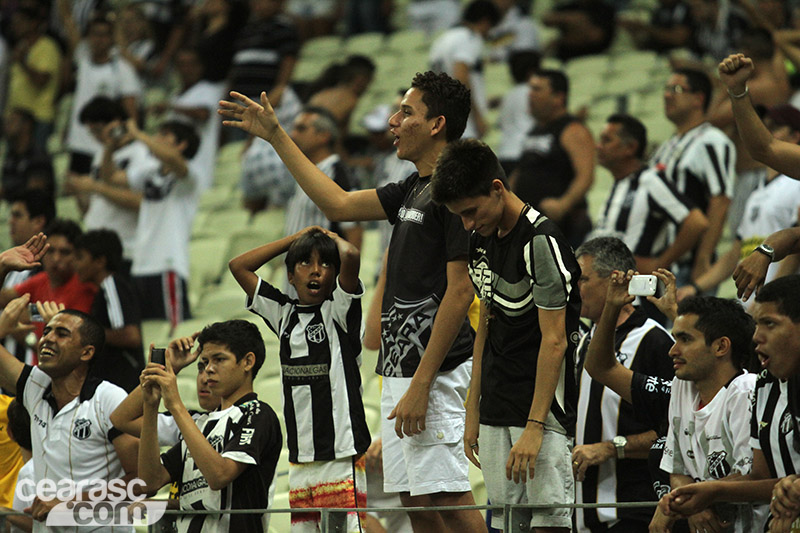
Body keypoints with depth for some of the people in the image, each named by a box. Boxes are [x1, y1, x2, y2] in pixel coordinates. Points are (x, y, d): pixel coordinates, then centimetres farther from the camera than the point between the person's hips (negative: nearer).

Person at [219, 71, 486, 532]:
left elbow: (460, 292, -17)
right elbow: (339, 204, 28)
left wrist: (420, 386, -20)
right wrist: (276, 136, 30)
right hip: (401, 369, 10)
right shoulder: (413, 190, 17)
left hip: (437, 373, -10)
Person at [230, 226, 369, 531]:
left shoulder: (338, 311, -1)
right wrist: (295, 239, 16)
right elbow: (239, 266, 18)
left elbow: (350, 256, -18)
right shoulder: (284, 314, 14)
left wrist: (331, 237, 4)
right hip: (301, 457, 6)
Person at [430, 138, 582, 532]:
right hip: (496, 411, 8)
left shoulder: (541, 241, -16)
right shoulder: (481, 239, 10)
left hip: (543, 409, -8)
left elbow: (554, 341, -17)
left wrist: (535, 426, -20)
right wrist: (473, 411, 17)